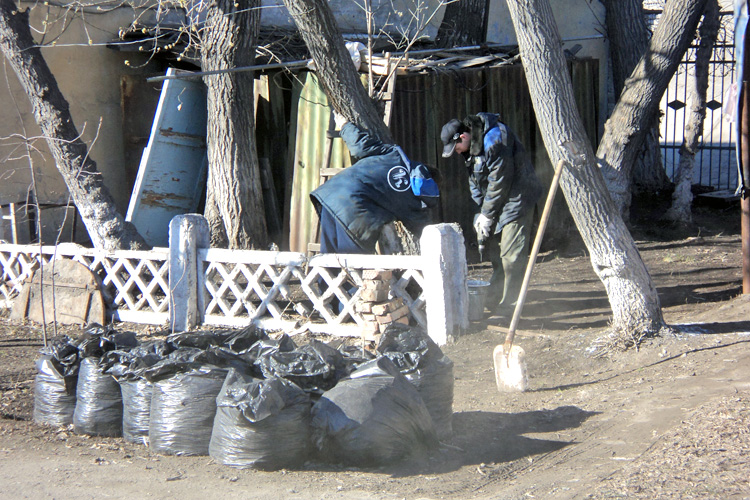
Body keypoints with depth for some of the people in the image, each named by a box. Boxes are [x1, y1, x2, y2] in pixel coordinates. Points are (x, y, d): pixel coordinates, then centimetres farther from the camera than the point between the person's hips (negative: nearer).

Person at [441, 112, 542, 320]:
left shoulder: (494, 138, -21)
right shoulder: (471, 146, 9)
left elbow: (500, 180, -21)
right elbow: (475, 183, 15)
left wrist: (487, 215, -15)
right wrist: (479, 213, 3)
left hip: (516, 197, -10)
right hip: (495, 203, 10)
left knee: (511, 255, -11)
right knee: (495, 253, 11)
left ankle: (507, 309, -10)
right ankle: (495, 303, 18)